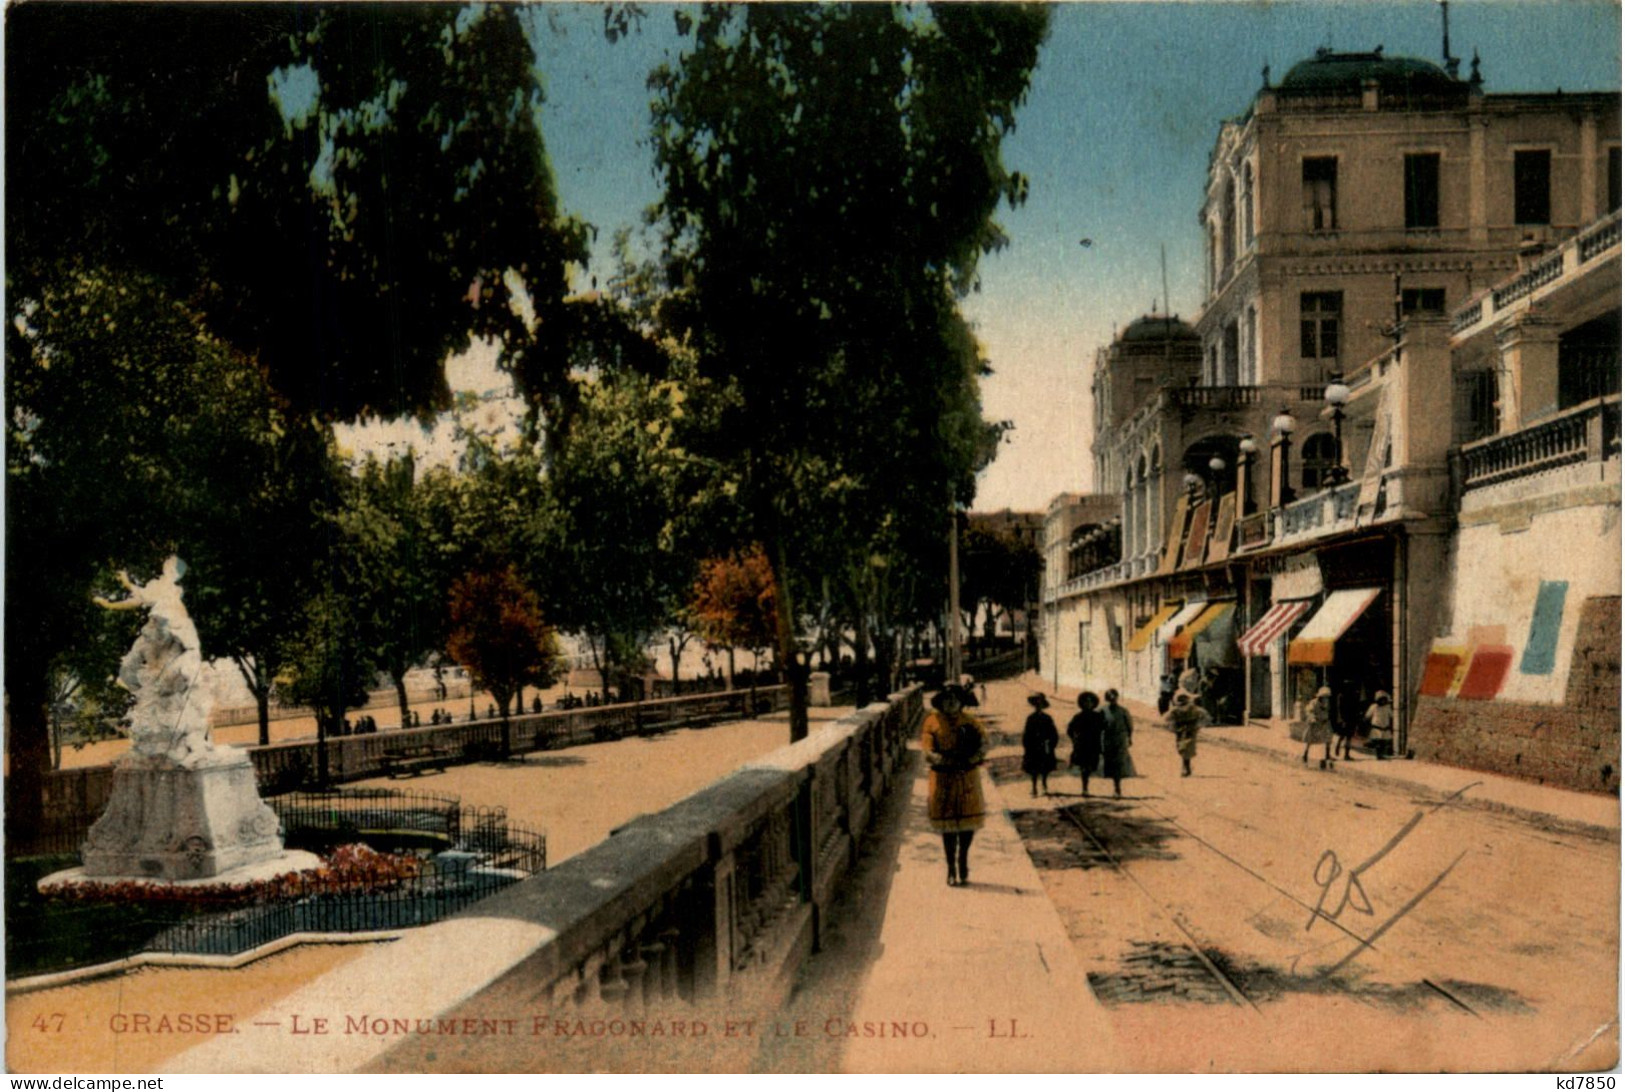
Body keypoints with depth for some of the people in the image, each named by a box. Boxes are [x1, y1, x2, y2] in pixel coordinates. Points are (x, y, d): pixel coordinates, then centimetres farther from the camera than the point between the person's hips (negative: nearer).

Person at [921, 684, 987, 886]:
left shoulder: (969, 721, 6)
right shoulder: (933, 722, -1)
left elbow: (984, 743, -3)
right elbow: (928, 751, -9)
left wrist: (971, 759, -21)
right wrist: (947, 761, -24)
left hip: (968, 778, 2)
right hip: (943, 778, -2)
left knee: (968, 820, 4)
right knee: (947, 823, 3)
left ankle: (963, 860, 26)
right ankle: (951, 869, 13)